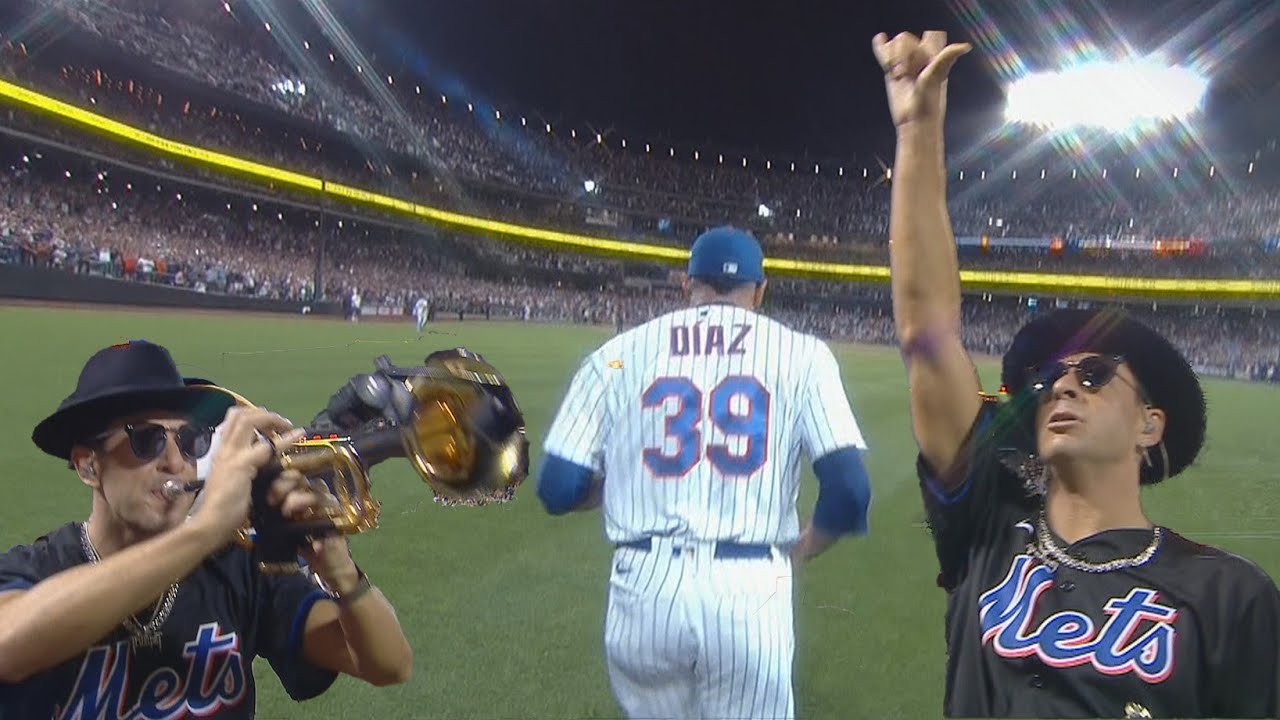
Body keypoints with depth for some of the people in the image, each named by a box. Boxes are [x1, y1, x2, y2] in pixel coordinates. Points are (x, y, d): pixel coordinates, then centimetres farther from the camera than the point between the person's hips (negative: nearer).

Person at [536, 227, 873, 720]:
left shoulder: (619, 352, 5)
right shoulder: (800, 354, 2)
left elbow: (558, 490, 2)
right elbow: (849, 489, -7)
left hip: (644, 591, 2)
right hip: (750, 594, -1)